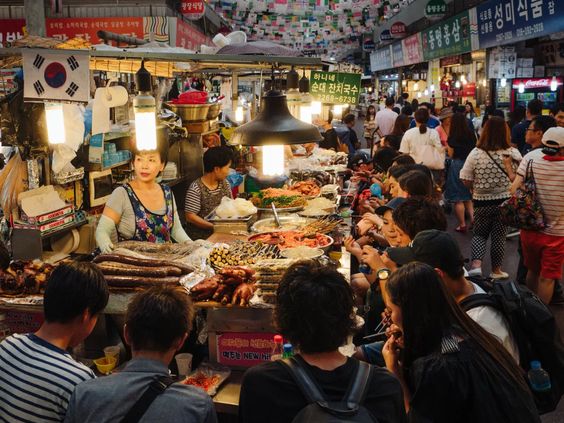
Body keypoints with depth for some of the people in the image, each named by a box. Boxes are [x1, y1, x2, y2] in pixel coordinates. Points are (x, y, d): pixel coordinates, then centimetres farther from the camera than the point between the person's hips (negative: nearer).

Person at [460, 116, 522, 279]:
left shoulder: (476, 153, -13)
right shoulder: (514, 153, -11)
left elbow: (466, 181, -9)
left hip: (481, 201, 0)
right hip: (505, 201, 0)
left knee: (479, 234, 17)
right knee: (499, 236, 13)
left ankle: (476, 265, -2)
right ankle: (496, 270, 24)